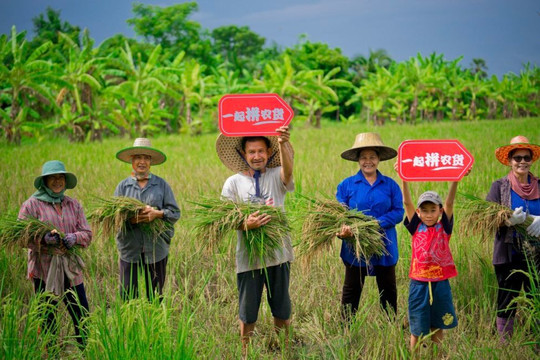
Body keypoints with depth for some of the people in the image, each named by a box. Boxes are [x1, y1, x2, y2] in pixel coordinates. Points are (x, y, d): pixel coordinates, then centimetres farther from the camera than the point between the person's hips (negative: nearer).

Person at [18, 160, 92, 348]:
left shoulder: (73, 204, 13)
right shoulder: (32, 204, 0)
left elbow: (87, 233, 8)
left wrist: (75, 238, -15)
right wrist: (43, 239, -24)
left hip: (71, 269, 3)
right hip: (44, 269, -3)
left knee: (82, 315, 4)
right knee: (47, 319, 3)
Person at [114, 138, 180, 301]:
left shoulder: (161, 184, 7)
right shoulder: (122, 186, 7)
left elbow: (175, 212, 3)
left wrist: (157, 214, -16)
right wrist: (130, 219, -19)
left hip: (156, 249, 0)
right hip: (129, 249, 0)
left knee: (155, 296, 7)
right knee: (127, 296, 0)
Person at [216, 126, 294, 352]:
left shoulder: (277, 176, 1)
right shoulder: (233, 183, 2)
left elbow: (288, 170, -23)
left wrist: (283, 144, -44)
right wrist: (246, 224, -27)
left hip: (278, 254, 0)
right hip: (248, 256, 0)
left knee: (282, 310, 13)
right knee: (247, 313, 9)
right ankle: (246, 352, 25)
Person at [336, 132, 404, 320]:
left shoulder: (390, 185, 2)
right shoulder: (347, 184, 1)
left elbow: (398, 212, -6)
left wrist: (376, 224, -21)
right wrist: (343, 229, -26)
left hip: (385, 247, 1)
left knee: (388, 290, 11)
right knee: (351, 290, 9)